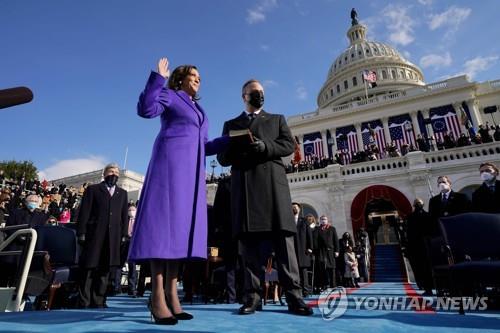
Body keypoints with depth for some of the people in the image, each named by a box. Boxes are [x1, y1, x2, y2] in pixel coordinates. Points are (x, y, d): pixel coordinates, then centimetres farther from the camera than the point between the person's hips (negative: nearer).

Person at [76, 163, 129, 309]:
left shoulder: (122, 193, 16)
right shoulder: (93, 189, 9)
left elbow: (124, 216, 12)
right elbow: (84, 212, 2)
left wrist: (123, 235, 4)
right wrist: (81, 233, -6)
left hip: (113, 238, 3)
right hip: (94, 235, -2)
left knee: (104, 270, 5)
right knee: (88, 269, 1)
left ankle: (98, 301, 13)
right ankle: (84, 302, 10)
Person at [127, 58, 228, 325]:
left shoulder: (198, 109, 31)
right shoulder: (169, 95, 12)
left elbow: (204, 145, 24)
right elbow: (145, 109, -8)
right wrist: (158, 78, -7)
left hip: (192, 170, 7)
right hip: (170, 162, -7)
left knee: (181, 222, -1)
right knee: (163, 218, -14)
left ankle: (172, 295, 0)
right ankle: (157, 297, -14)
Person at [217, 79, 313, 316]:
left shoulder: (277, 119, 24)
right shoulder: (231, 124, 24)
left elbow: (289, 145, 8)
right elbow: (222, 157, 14)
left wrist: (264, 146, -11)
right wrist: (237, 150, -9)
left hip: (272, 182, 0)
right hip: (243, 185, 1)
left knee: (283, 238, -6)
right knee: (249, 239, -3)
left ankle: (293, 296, -4)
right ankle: (253, 296, 1)